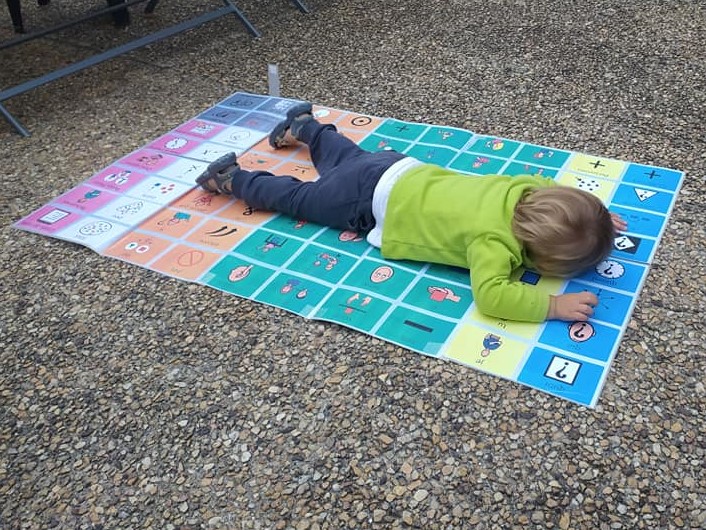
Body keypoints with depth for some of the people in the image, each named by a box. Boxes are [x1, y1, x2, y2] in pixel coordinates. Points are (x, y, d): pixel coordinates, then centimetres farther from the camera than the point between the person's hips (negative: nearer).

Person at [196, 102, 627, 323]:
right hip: (376, 201, -7)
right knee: (299, 197, 15)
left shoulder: (529, 191, -12)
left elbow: (553, 184, 12)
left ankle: (303, 124, 61)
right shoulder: (496, 240, -36)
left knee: (349, 160, 36)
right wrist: (554, 305, -46)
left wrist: (593, 215, 1)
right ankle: (232, 178, 34)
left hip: (403, 173, 7)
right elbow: (491, 295, -49)